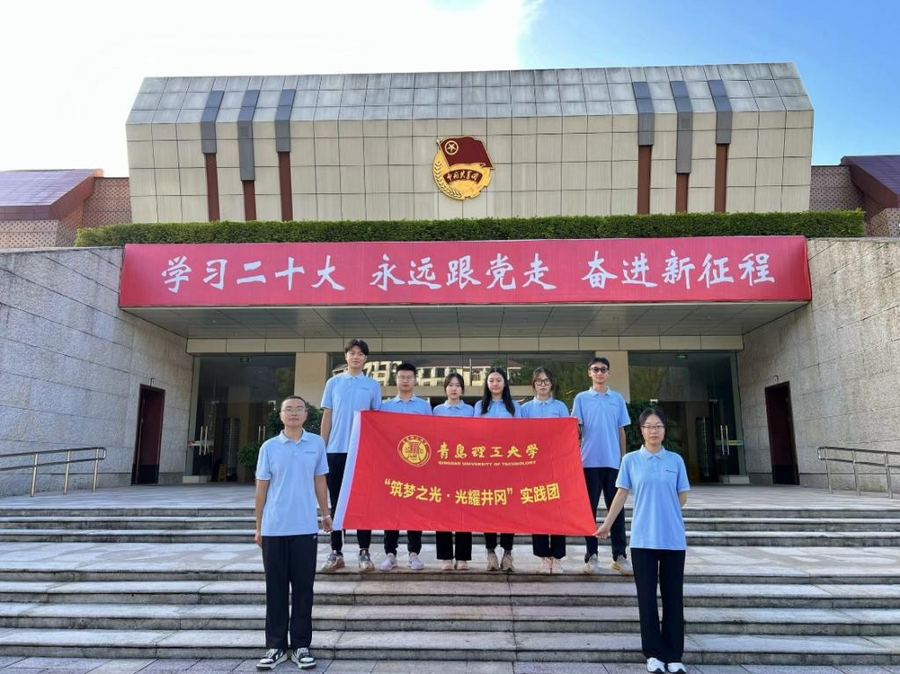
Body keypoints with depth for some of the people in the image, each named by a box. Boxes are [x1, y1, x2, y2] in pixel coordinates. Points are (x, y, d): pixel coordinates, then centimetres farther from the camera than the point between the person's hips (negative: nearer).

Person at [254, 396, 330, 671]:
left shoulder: (317, 444, 2)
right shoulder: (269, 447, 1)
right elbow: (262, 488, 5)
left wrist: (326, 514, 12)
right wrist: (258, 526, 6)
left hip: (306, 527, 0)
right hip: (274, 528, 0)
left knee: (303, 588, 6)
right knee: (276, 588, 9)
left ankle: (301, 646, 18)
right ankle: (276, 646, 20)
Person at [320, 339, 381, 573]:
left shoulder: (372, 385, 7)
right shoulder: (333, 382, 8)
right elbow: (327, 416, 8)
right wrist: (321, 447, 3)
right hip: (336, 449, 1)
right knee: (337, 501, 6)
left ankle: (364, 552, 11)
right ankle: (336, 552, 15)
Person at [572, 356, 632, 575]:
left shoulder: (618, 399, 10)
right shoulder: (581, 398, 4)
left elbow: (621, 431, 12)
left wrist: (624, 458, 9)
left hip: (613, 461, 2)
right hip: (590, 461, -2)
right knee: (590, 508, 3)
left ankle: (619, 555, 13)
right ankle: (591, 555, 11)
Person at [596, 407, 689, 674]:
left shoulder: (675, 460, 3)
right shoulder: (631, 460, 1)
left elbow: (682, 498, 8)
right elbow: (621, 494, 6)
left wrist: (664, 511, -1)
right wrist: (607, 524, 8)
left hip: (673, 538, 1)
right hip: (643, 538, -1)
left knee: (673, 596, 7)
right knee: (647, 596, 6)